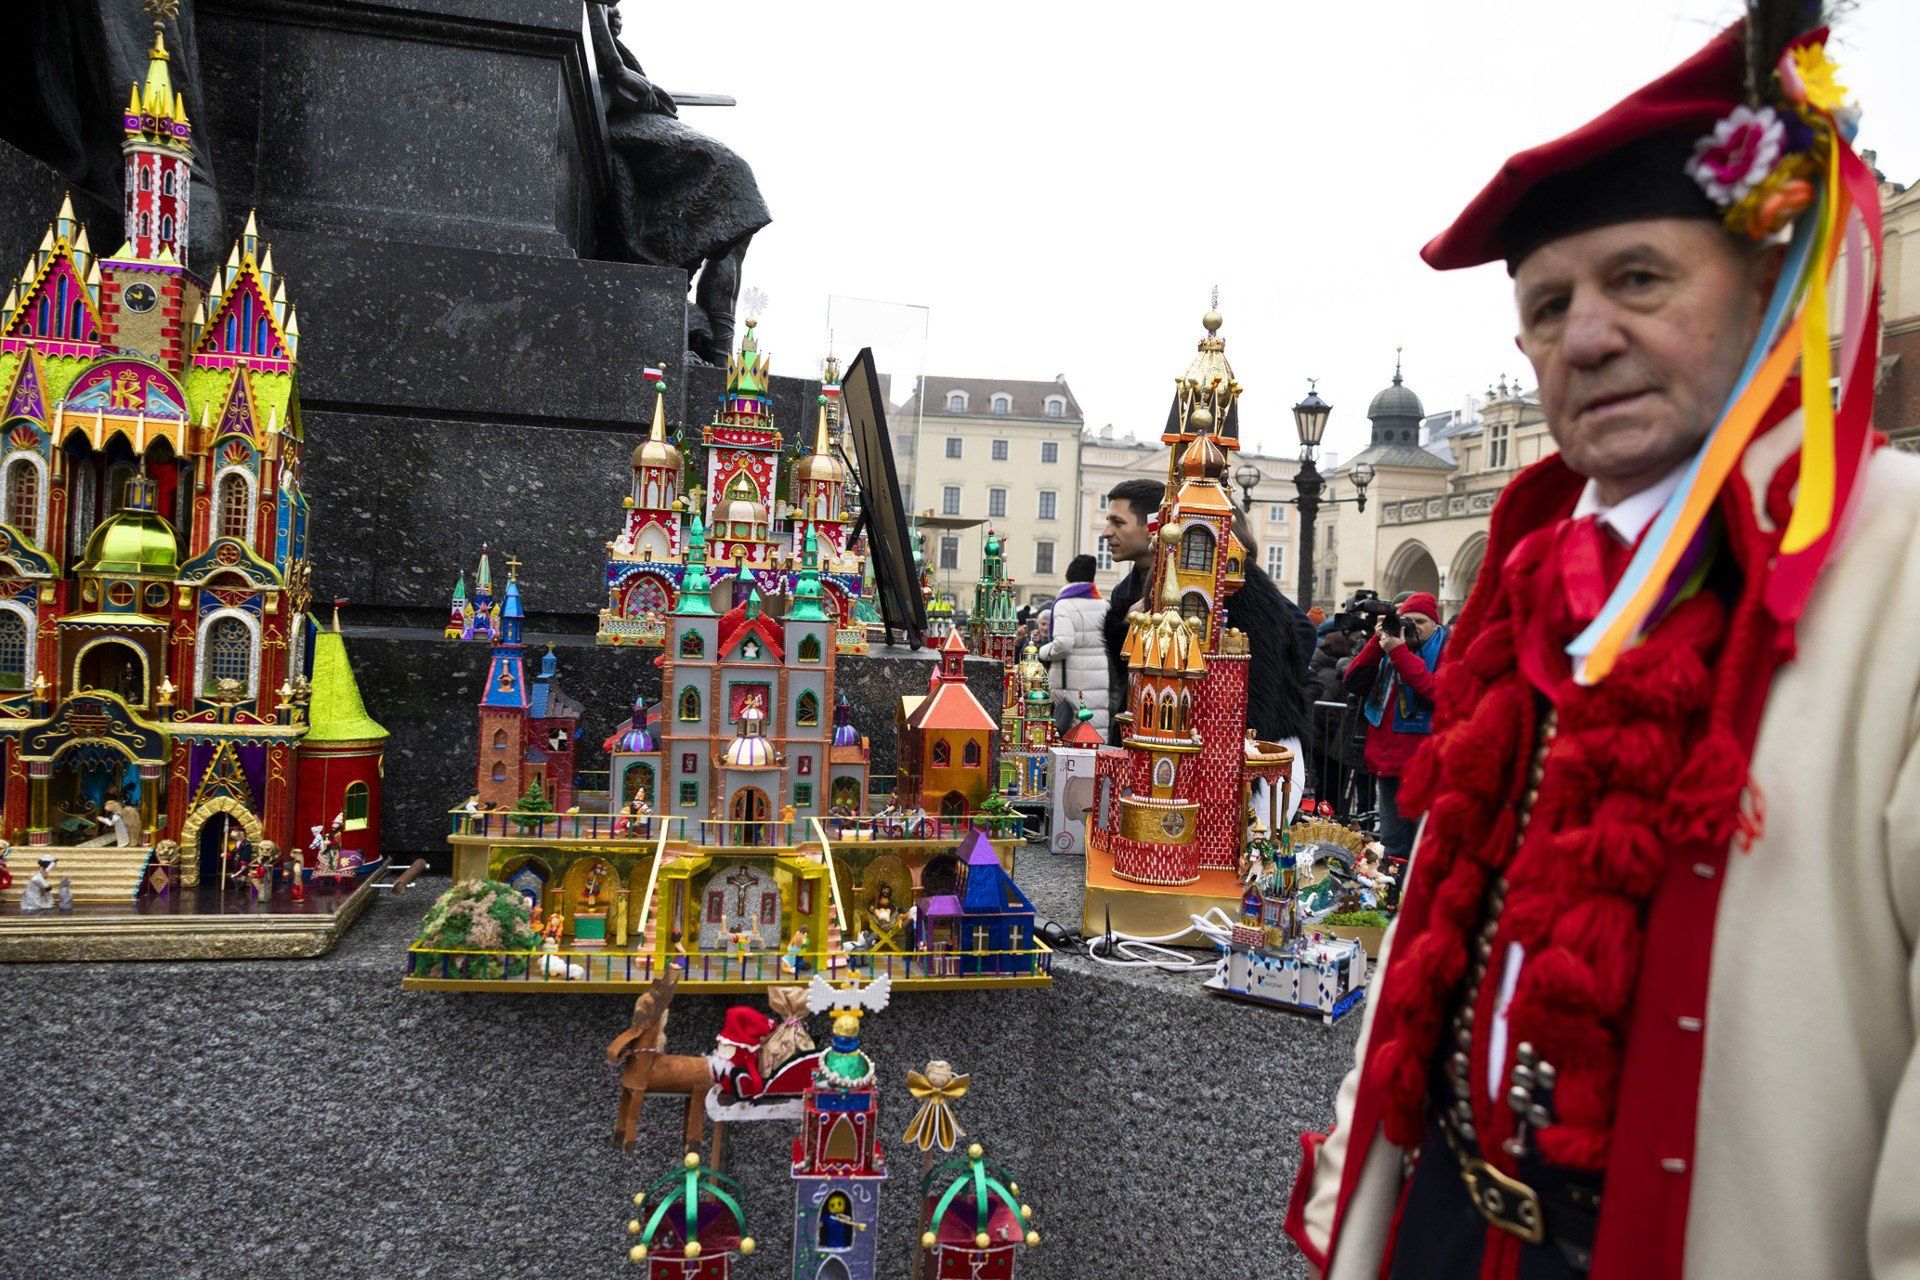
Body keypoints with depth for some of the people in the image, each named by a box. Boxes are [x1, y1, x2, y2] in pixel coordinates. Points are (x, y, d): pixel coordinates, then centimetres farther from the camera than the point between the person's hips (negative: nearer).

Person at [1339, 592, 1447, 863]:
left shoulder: (1448, 651, 0)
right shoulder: (1389, 648, 15)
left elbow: (1438, 691, -19)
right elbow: (1353, 683, 6)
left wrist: (1400, 652, -18)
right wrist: (1376, 642, -2)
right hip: (1387, 759, 5)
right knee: (1393, 844, 13)